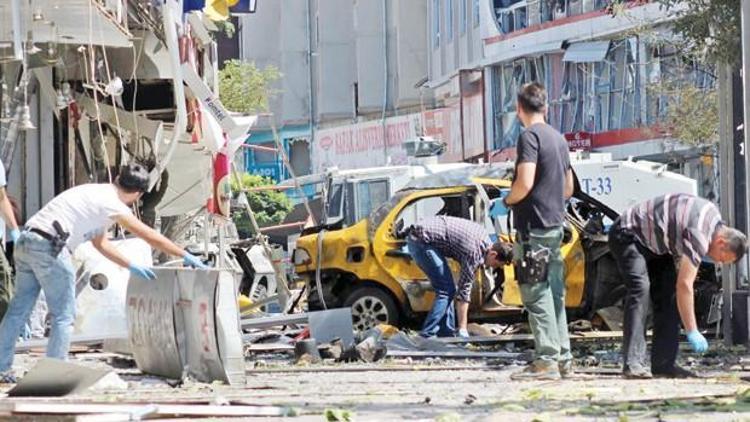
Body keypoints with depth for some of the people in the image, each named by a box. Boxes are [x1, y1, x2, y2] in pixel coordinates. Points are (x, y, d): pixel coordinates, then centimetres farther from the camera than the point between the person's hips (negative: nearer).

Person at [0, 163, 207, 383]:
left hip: (26, 241, 9)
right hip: (48, 247, -9)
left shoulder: (97, 193, 21)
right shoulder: (112, 205, -6)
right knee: (63, 315, 1)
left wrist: (131, 266, 29)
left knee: (19, 308, 13)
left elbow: (100, 243, 29)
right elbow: (151, 237, -2)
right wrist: (186, 256, 6)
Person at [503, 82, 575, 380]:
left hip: (534, 228, -9)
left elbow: (525, 182, -22)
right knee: (554, 294, 13)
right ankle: (563, 359, 15)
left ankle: (546, 361, -12)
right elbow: (568, 188, 23)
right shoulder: (558, 138, 16)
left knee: (536, 296, -8)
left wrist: (507, 201, -5)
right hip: (555, 225, 9)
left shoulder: (529, 136, -12)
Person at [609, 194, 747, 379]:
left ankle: (663, 363, 1)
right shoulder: (699, 237, -30)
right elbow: (684, 285, -32)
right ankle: (632, 364, -32)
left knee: (668, 294, 2)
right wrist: (692, 332, -30)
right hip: (627, 235, -10)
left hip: (651, 242, 10)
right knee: (640, 289, -26)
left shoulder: (713, 216, 0)